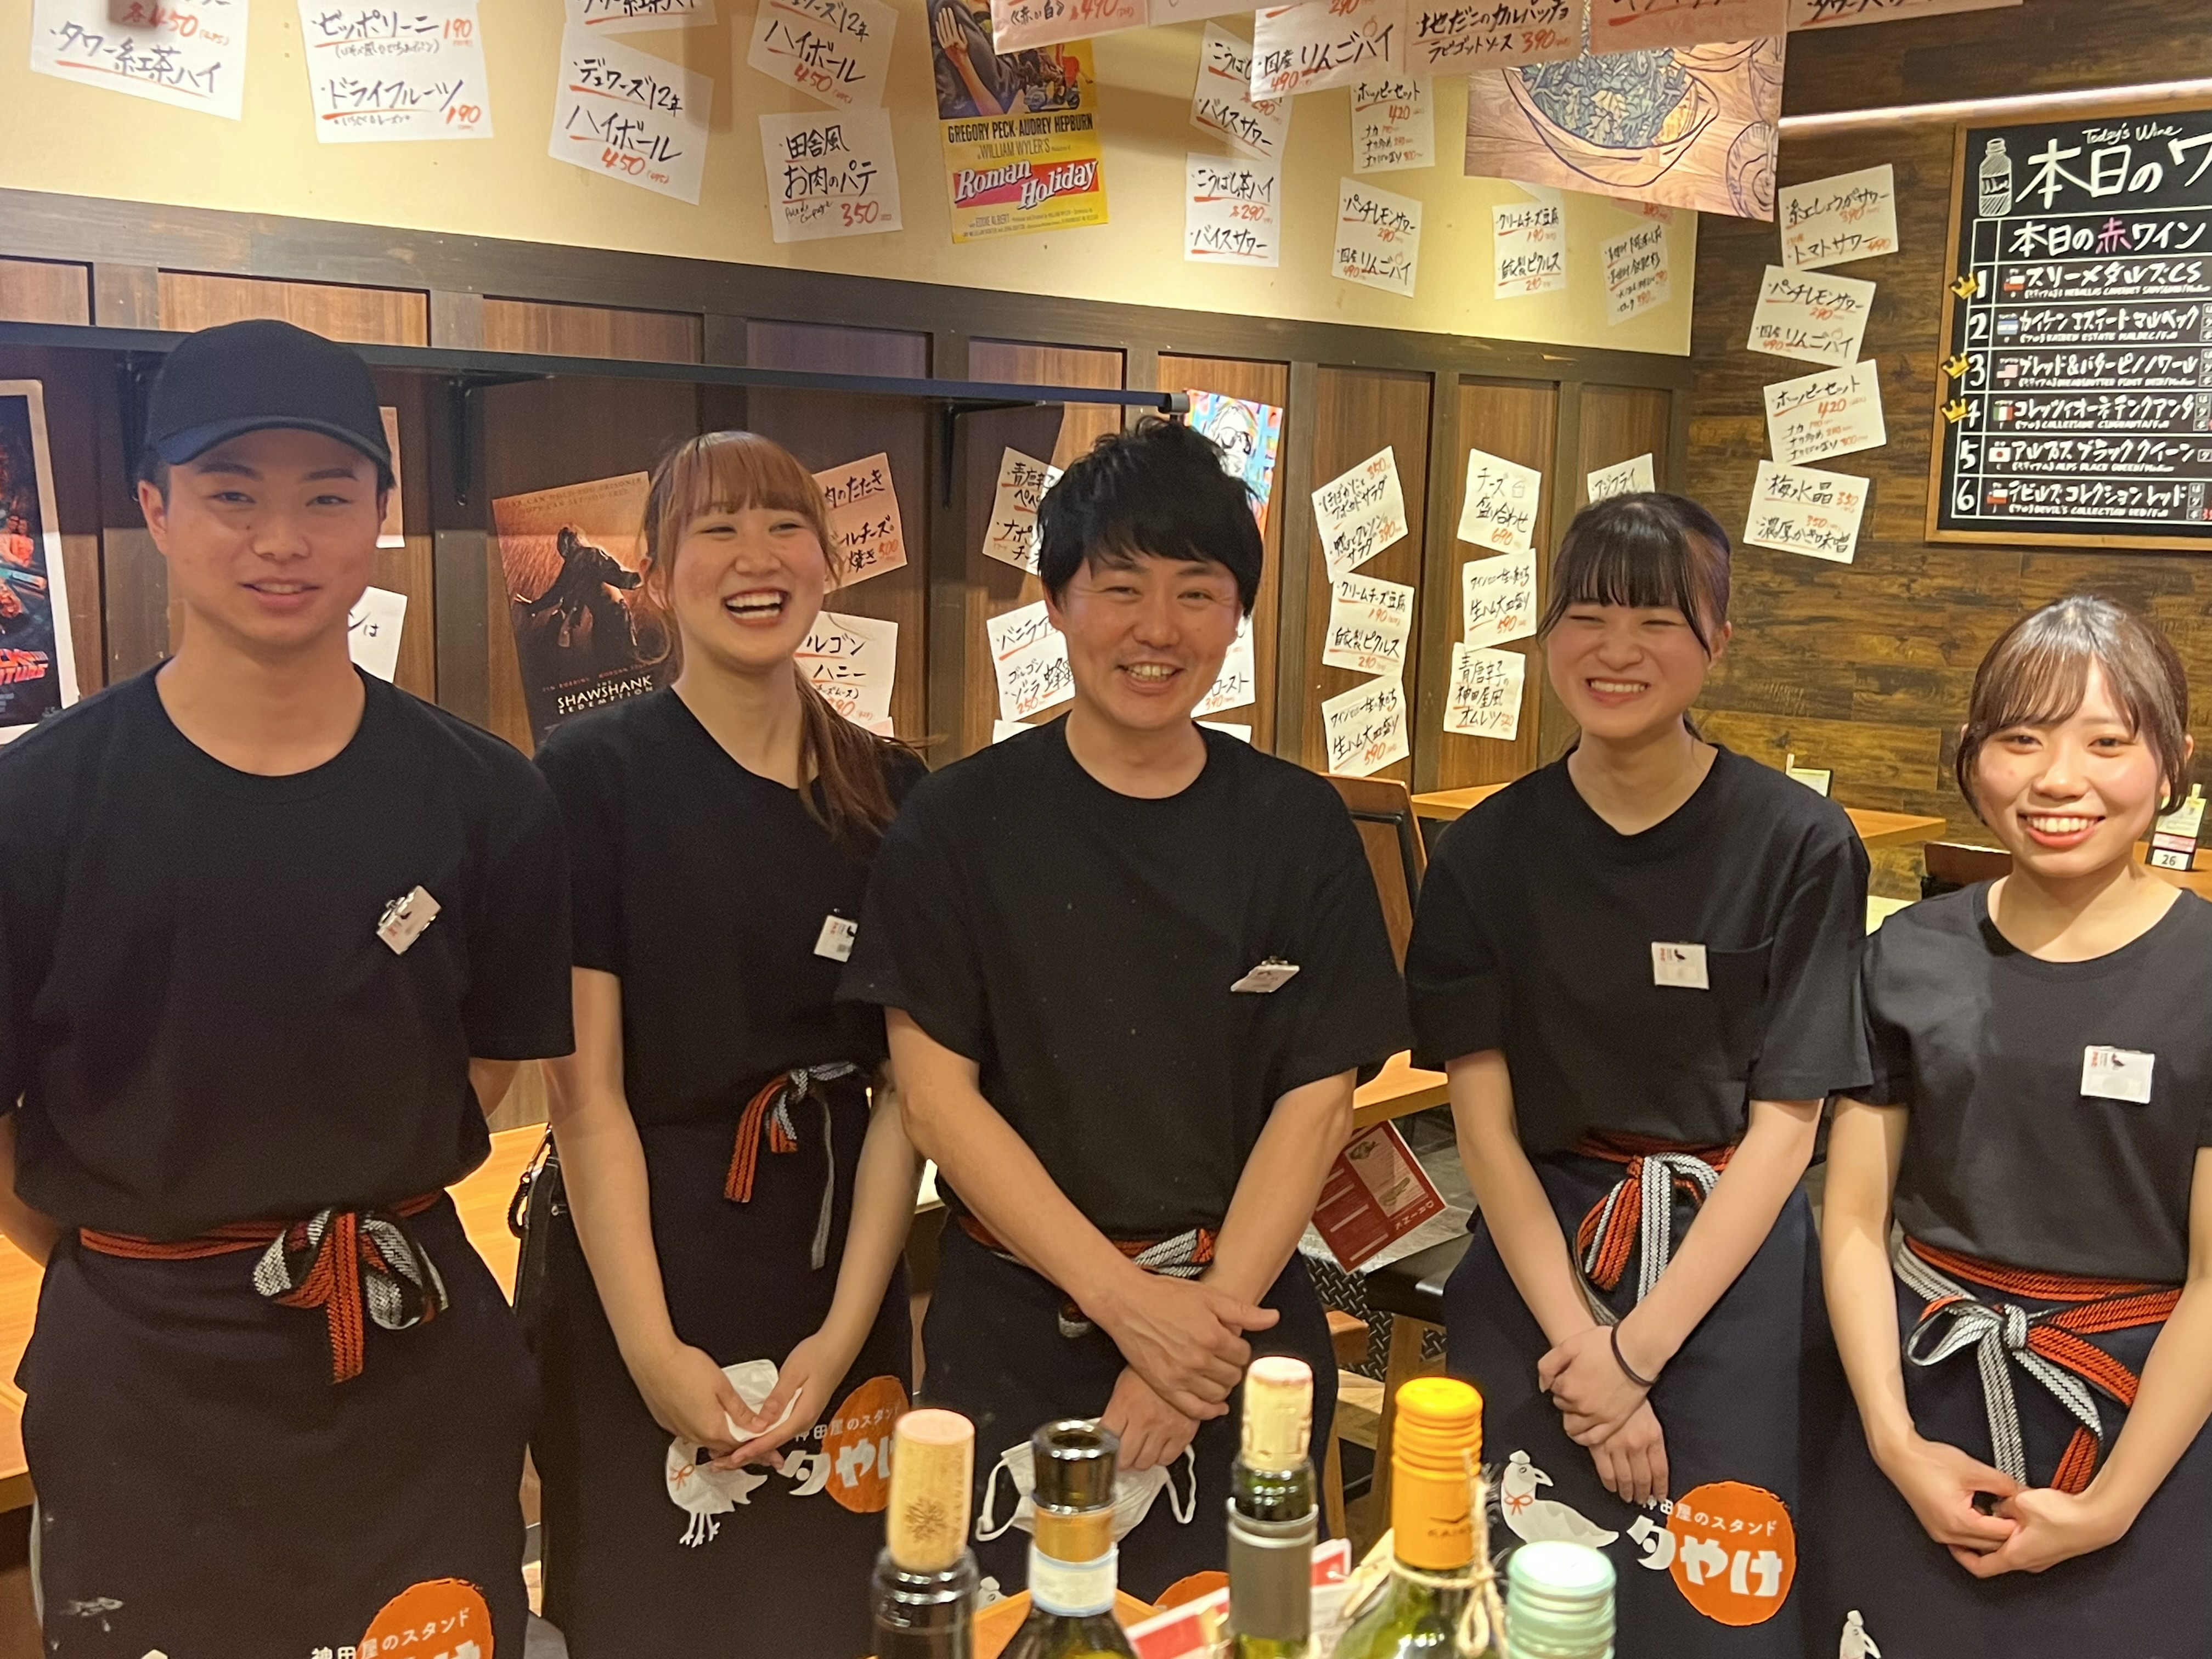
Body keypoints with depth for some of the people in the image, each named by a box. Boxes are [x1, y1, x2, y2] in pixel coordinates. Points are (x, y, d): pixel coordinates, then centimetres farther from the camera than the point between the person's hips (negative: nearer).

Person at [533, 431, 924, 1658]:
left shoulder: (889, 790, 2)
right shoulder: (591, 777, -9)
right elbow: (586, 1086, -11)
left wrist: (847, 1327, -8)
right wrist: (651, 1346, -15)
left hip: (841, 1264, 4)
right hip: (646, 1266, -3)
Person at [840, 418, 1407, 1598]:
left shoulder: (1298, 826, -1)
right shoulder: (959, 823, -5)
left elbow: (1317, 1097, -3)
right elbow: (935, 1093, -9)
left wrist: (1208, 1315, -13)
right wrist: (1125, 1299, -16)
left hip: (1240, 1321, 2)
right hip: (1013, 1328, -1)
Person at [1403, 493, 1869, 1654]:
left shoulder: (1800, 847, -9)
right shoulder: (1487, 850, -3)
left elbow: (1784, 1123, -8)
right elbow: (1484, 1118, -5)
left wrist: (1639, 1347, -12)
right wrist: (1574, 1343, -14)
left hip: (1727, 1263, -1)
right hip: (1538, 1245, 2)